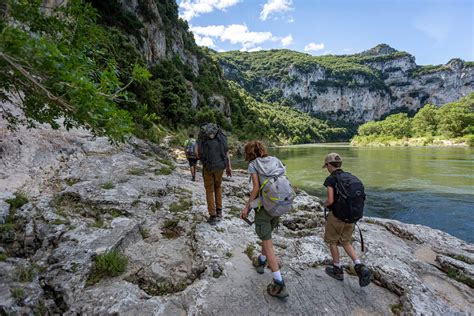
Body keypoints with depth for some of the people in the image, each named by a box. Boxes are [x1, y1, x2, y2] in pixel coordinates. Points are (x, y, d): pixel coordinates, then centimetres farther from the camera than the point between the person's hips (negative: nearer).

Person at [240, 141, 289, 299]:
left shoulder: (253, 164, -5)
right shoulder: (276, 160, 7)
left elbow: (256, 187, -15)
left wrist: (246, 206, -6)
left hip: (263, 206, -6)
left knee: (267, 243, 4)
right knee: (267, 234, 28)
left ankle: (279, 284, 8)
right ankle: (261, 261, 49)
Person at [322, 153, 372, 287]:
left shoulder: (330, 179, -15)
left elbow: (330, 200, -20)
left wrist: (324, 204, 2)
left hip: (336, 216, -6)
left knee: (332, 241, 16)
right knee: (345, 242, 22)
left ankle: (338, 270, 27)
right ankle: (360, 267, 6)